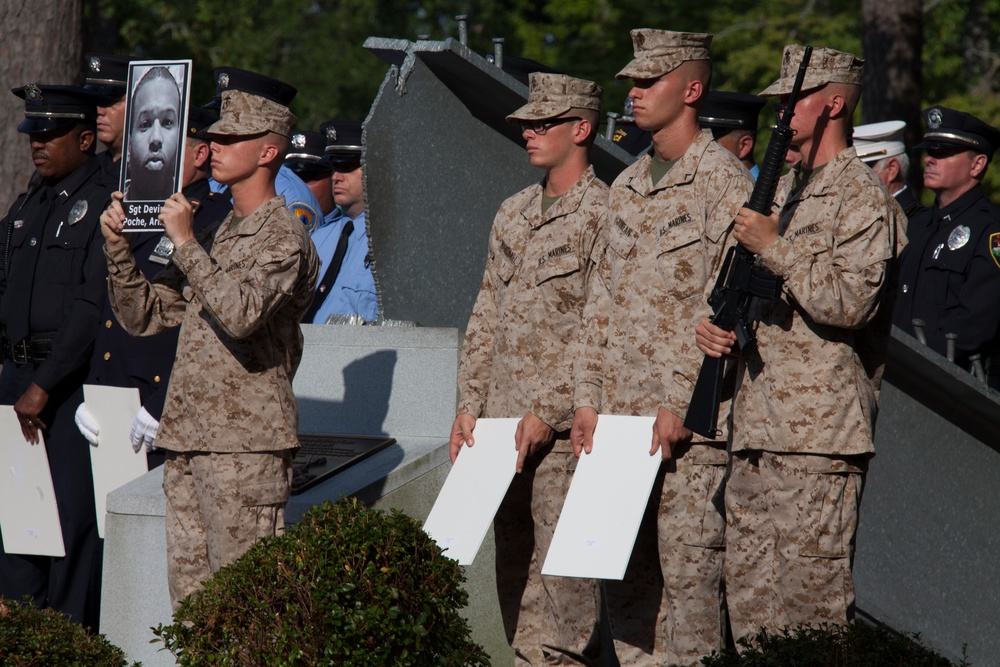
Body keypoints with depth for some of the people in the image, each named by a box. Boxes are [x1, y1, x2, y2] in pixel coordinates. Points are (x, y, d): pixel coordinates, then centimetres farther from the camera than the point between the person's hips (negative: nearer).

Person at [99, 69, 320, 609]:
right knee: (188, 591, 8)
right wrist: (118, 247, 4)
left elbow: (240, 314, -25)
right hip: (189, 439, 9)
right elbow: (143, 315, 19)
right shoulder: (217, 231, 19)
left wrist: (186, 244, -20)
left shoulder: (282, 237, -8)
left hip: (245, 444, -8)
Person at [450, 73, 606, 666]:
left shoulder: (604, 216, -7)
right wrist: (470, 405, 10)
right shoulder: (513, 213, 17)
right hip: (503, 421, 8)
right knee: (514, 567, 9)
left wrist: (548, 412, -16)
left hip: (563, 427, -8)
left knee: (559, 568, -8)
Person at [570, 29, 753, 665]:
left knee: (689, 568, -8)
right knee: (624, 572, 8)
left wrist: (682, 405, -16)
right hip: (622, 411, 8)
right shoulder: (627, 185, 17)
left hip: (692, 419, -8)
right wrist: (589, 397, 12)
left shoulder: (724, 179, -7)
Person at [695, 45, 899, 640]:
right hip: (757, 426, 9)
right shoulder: (783, 191, 20)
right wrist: (717, 326, 4)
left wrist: (775, 247, -18)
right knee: (749, 596, 9)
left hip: (819, 433, -9)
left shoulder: (863, 197, -7)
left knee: (811, 595, -9)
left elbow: (849, 302, -18)